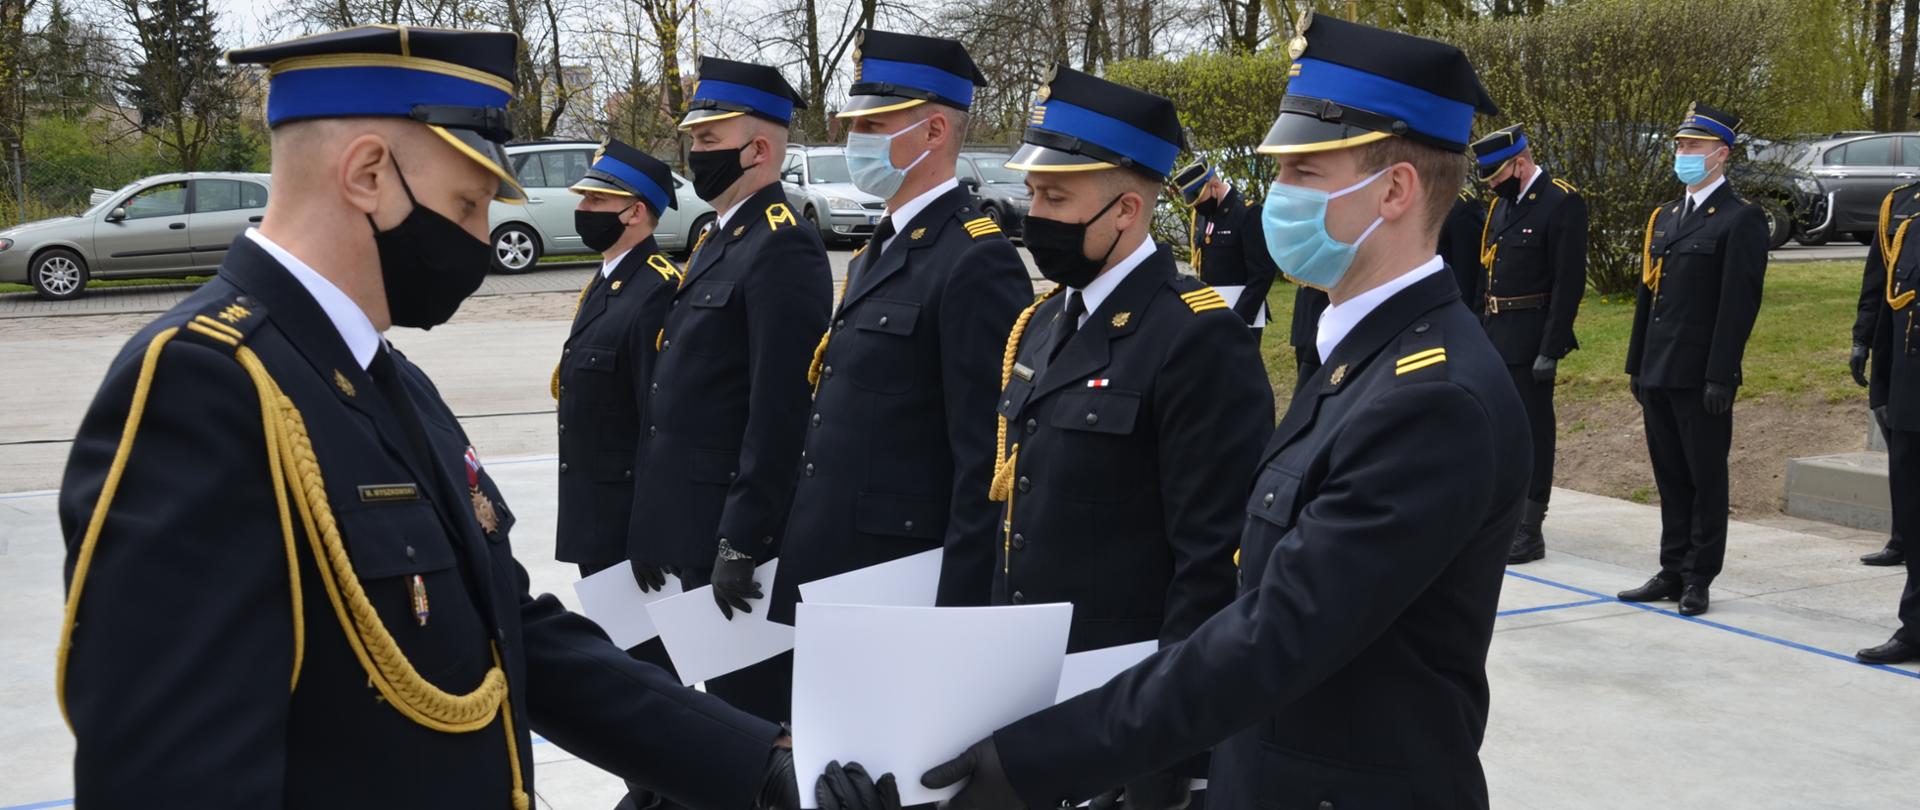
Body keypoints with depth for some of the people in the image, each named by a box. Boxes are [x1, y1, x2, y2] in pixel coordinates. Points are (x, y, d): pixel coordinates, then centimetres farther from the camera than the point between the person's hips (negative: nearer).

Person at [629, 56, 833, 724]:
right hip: (698, 528, 10)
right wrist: (659, 525, 19)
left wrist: (741, 541, -24)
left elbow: (782, 410, -23)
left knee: (751, 705, 0)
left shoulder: (783, 249, -16)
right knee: (721, 698, 18)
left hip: (740, 527, -10)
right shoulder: (720, 239, 15)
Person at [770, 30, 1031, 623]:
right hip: (828, 572, 9)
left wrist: (958, 610, -20)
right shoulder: (876, 252, 15)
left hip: (903, 578, -9)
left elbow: (986, 457, -19)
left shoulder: (977, 262, -16)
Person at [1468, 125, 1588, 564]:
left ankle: (1529, 530, 3)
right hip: (1493, 337, 8)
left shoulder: (1562, 203, -11)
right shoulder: (1500, 205, 13)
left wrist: (1550, 349, -18)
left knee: (1532, 430, -2)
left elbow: (1569, 282, -16)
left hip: (1529, 342, -8)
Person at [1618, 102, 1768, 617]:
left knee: (1705, 478, 3)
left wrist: (1720, 377, -17)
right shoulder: (1663, 218, 16)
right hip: (1658, 374, 7)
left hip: (1701, 377, -7)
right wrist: (1636, 364, 14)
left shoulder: (1742, 219, -8)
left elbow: (1739, 304, -13)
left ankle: (1698, 578, 10)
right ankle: (1672, 572, 20)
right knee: (1671, 478, 12)